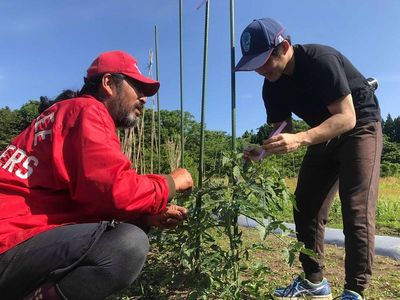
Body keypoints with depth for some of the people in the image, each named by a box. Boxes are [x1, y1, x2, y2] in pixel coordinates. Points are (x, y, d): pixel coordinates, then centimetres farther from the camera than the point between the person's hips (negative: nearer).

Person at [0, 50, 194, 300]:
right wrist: (171, 183, -5)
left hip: (21, 241, 10)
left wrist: (147, 218, 3)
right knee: (130, 244, -26)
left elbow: (95, 203, 14)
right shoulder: (87, 110, -9)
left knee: (127, 236, 16)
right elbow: (115, 190, -23)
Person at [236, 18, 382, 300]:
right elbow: (282, 132, -5)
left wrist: (301, 139, -46)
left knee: (356, 211, -16)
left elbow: (347, 118, -31)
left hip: (360, 127, -6)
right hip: (324, 136, 7)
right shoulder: (272, 87, -8)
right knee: (306, 210, 2)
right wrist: (262, 151, -26)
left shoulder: (321, 60, -28)